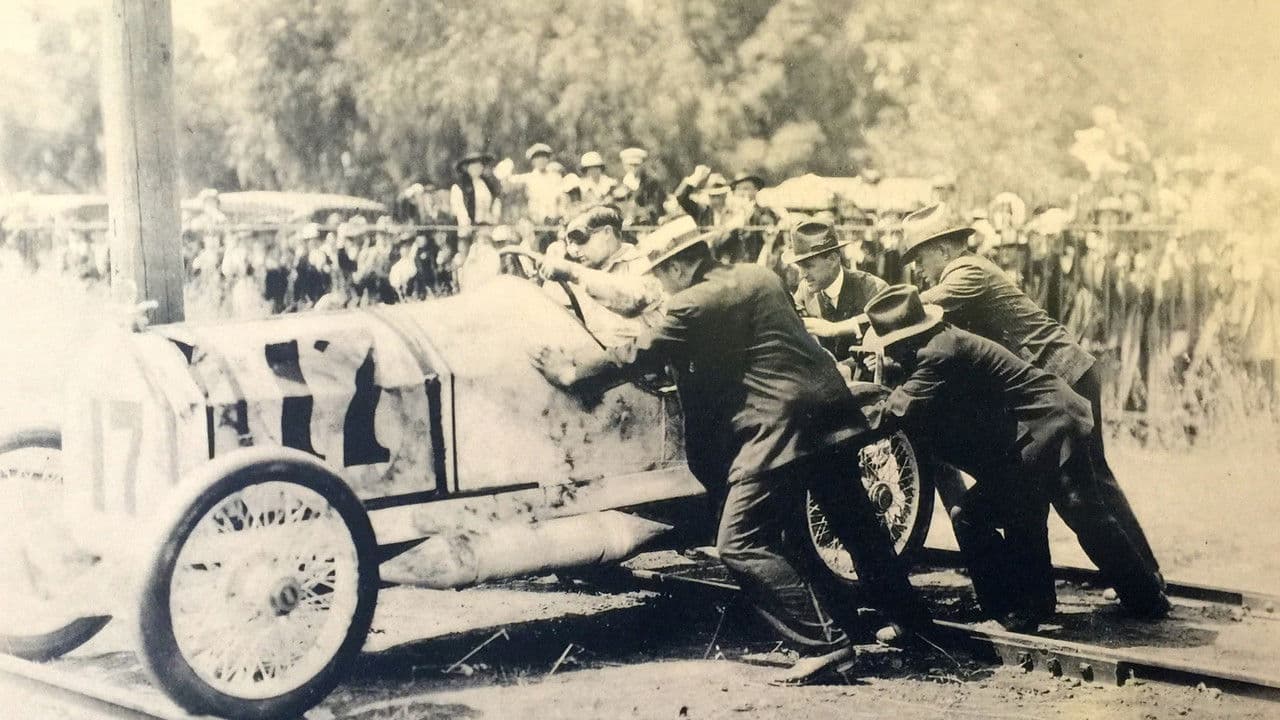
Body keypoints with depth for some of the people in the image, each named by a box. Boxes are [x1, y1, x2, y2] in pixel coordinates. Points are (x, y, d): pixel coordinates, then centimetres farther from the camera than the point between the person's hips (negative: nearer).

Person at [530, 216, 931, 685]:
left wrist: (570, 373, 10)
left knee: (740, 545, -5)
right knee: (856, 523, 23)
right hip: (833, 411, 9)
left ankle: (826, 642, -9)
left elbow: (637, 357, -2)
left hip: (781, 426, -9)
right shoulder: (760, 278, 16)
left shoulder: (696, 305, -8)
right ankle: (909, 616, 38)